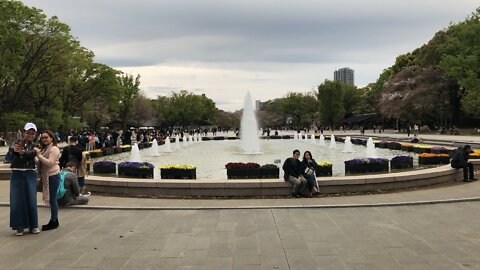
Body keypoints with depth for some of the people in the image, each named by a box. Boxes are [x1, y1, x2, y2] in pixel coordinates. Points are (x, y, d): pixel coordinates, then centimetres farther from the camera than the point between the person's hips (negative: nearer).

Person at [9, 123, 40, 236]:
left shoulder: (35, 146, 6)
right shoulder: (18, 143, 4)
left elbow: (32, 153, -17)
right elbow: (13, 149, -18)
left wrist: (22, 152, -39)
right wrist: (15, 150, -43)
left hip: (30, 174, 1)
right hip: (17, 174, 0)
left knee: (31, 200, 2)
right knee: (17, 200, 2)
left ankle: (33, 225, 14)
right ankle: (19, 226, 11)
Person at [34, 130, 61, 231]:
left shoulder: (54, 149, -9)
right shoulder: (45, 149, 19)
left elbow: (50, 163, -19)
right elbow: (42, 163, 24)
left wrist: (39, 155, -18)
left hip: (53, 176, -9)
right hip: (47, 177, 9)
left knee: (52, 199, -5)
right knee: (51, 199, 12)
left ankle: (54, 221, 2)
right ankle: (54, 221, 20)